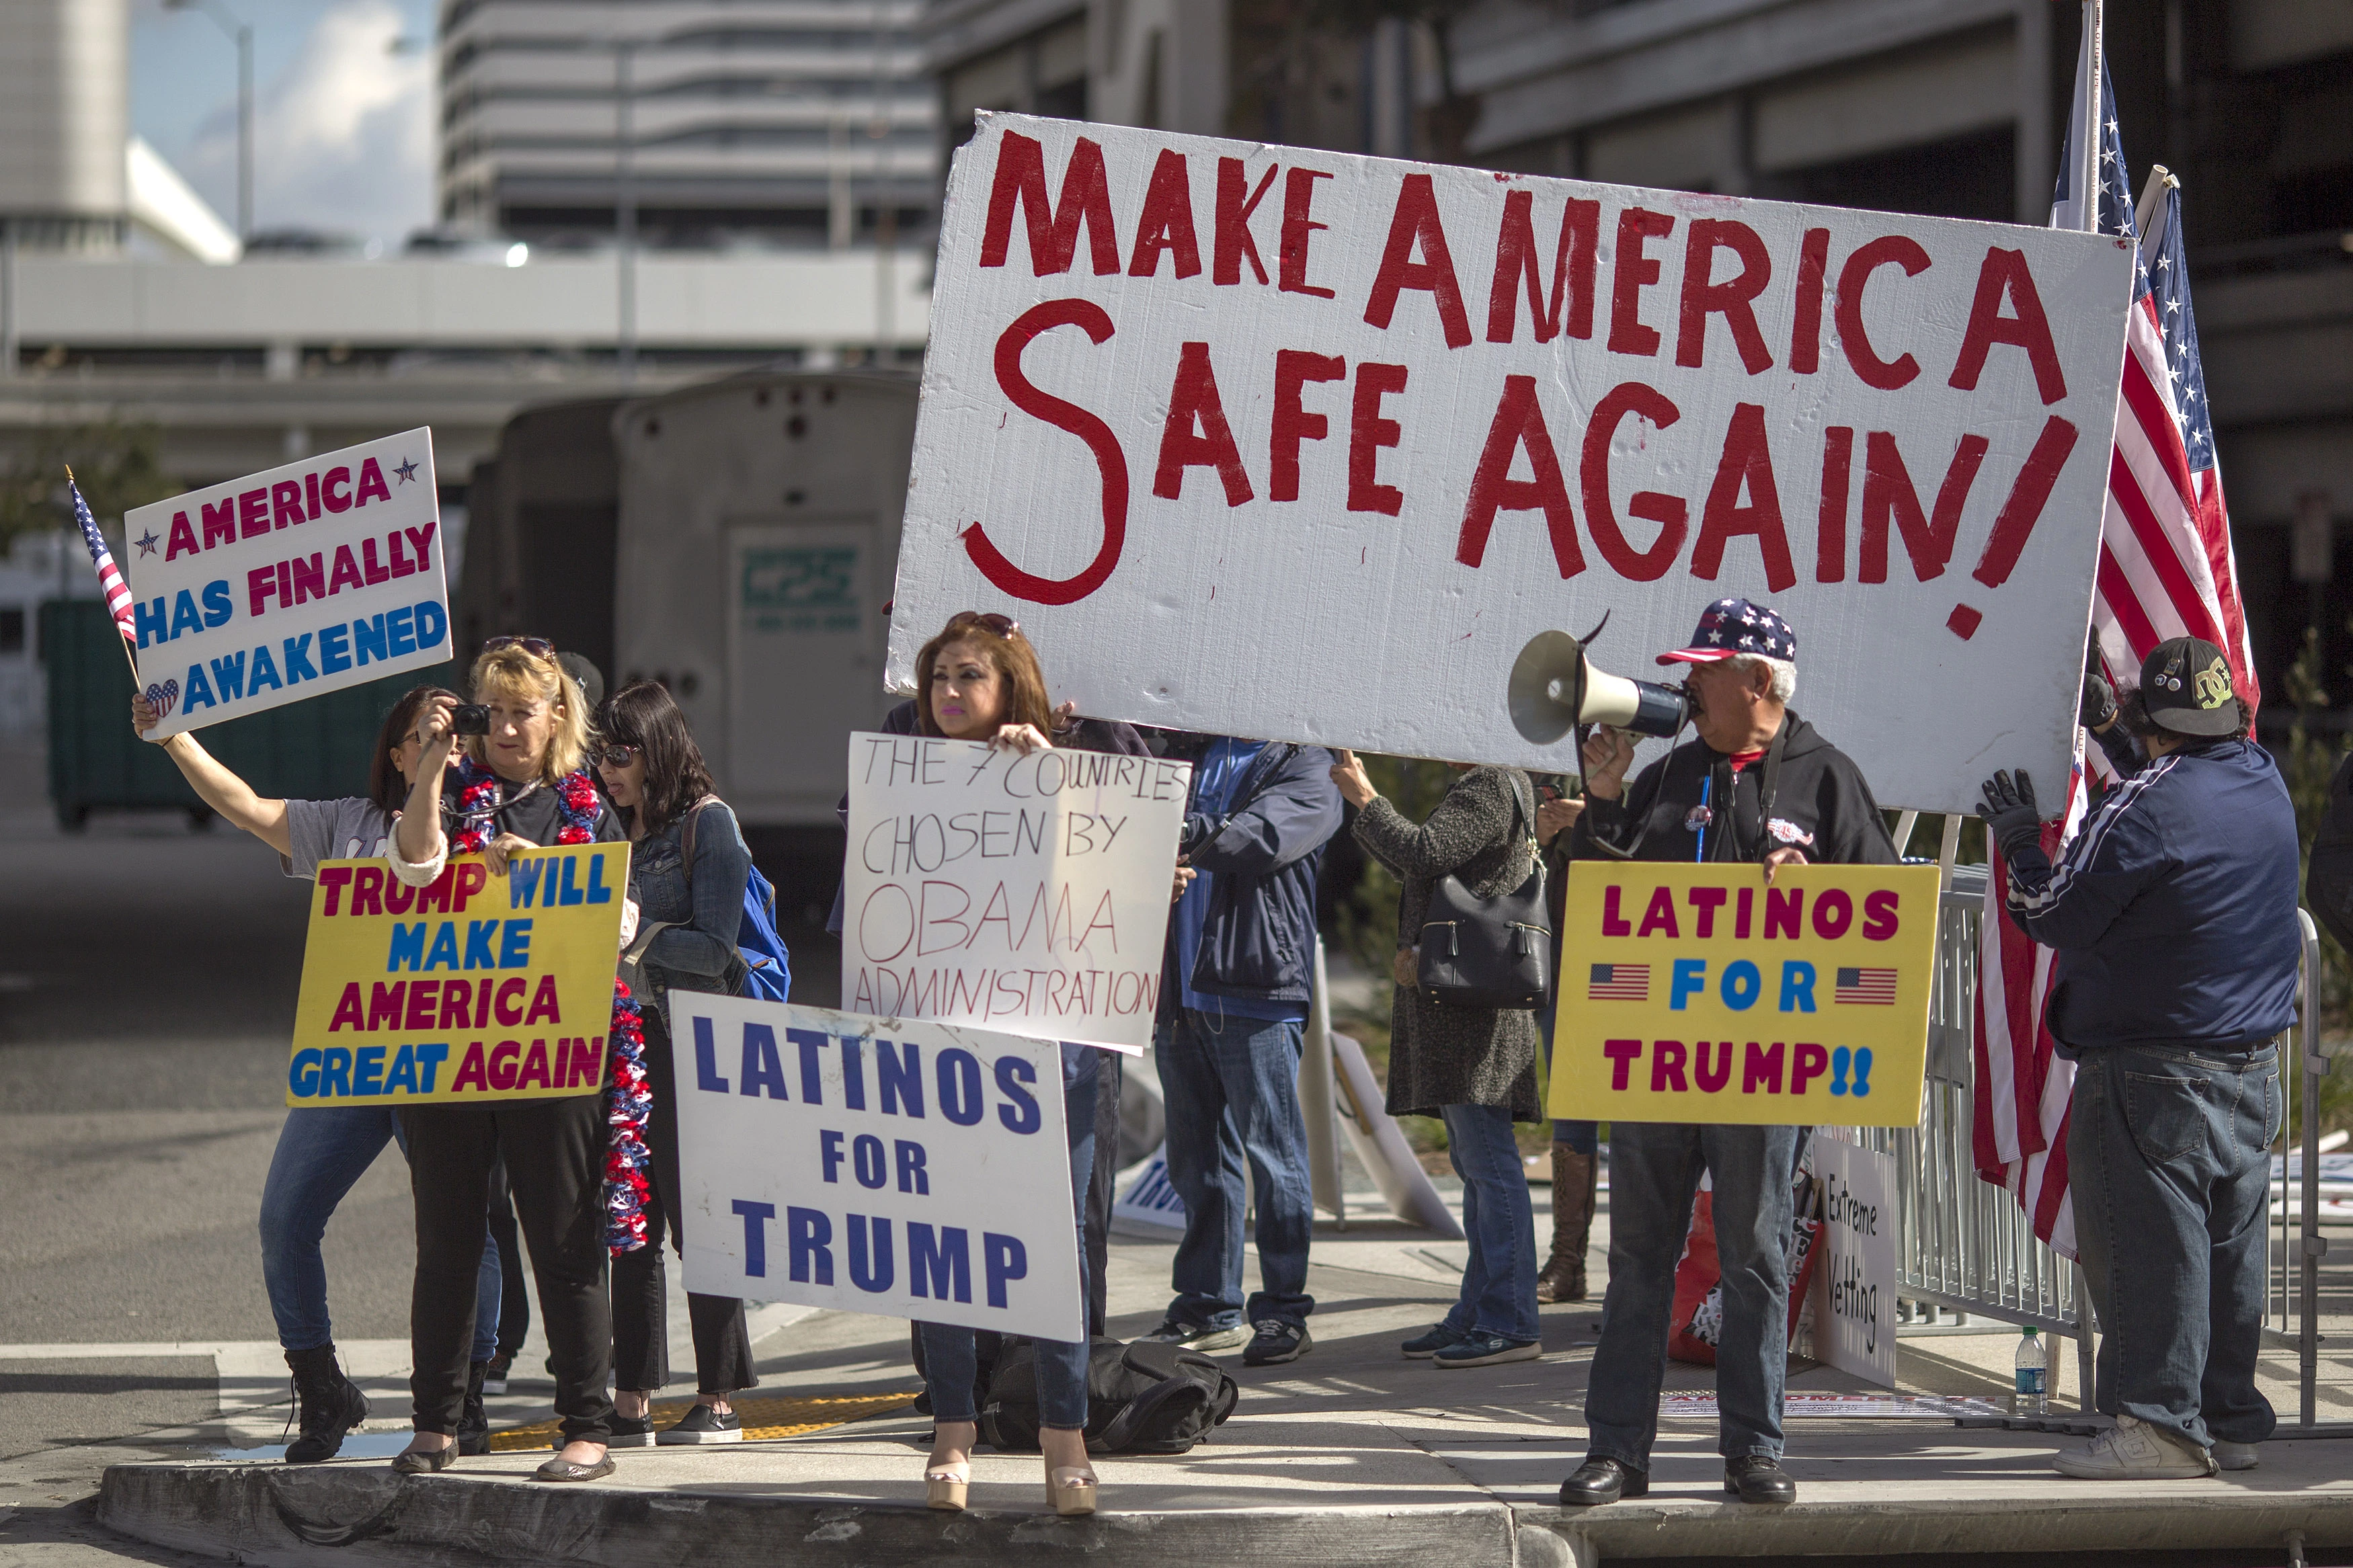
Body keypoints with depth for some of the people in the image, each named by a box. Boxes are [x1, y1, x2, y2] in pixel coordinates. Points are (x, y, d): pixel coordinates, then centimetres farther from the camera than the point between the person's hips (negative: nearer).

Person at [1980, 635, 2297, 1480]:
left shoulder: (2146, 806, -16)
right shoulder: (2268, 789, 8)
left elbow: (2057, 916, -11)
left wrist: (2018, 842, 7)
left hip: (2153, 1068, -8)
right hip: (2252, 1062, 8)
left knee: (2149, 1243, -5)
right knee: (2230, 1245, 12)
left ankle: (2161, 1425, -7)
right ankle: (2229, 1417, 16)